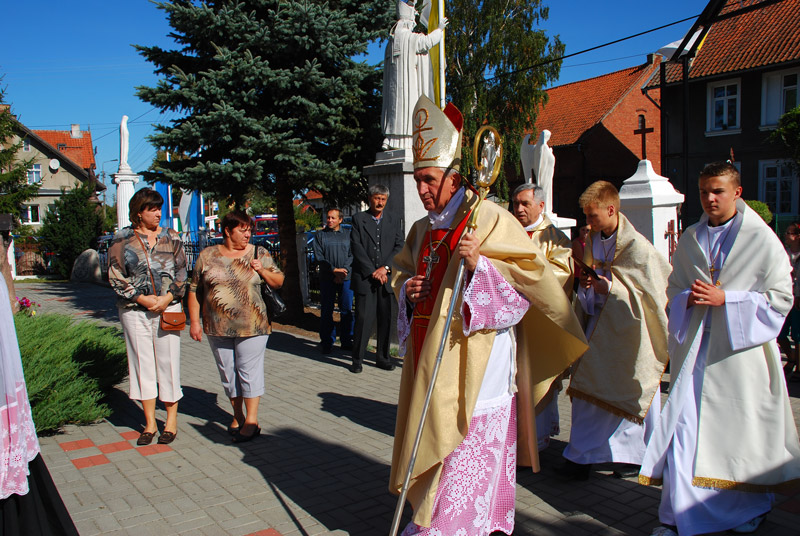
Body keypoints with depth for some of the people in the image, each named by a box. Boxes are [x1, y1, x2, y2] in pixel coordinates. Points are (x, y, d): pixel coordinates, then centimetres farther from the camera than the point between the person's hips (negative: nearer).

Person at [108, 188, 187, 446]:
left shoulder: (170, 237, 6)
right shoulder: (122, 239, 3)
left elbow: (182, 272, 6)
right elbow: (116, 277, 0)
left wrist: (167, 298, -9)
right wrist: (142, 299, -10)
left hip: (168, 308, 0)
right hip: (134, 311, 0)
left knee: (168, 362, 2)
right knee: (142, 364, 5)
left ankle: (171, 420, 15)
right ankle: (149, 423, 16)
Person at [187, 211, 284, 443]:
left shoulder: (259, 254, 3)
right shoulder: (207, 256, 5)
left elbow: (278, 282, 5)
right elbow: (194, 291, 8)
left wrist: (262, 270, -12)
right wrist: (195, 322, 4)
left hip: (251, 327, -2)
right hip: (217, 328, 2)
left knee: (250, 371, -2)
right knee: (228, 373, 11)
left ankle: (251, 421, 6)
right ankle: (237, 415, 26)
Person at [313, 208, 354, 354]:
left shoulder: (348, 234, 10)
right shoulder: (320, 235, 8)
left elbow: (352, 254, 3)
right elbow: (319, 256, -1)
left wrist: (344, 270, -11)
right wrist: (334, 270, -11)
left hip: (346, 278, 1)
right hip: (327, 278, 0)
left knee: (347, 310, 2)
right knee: (326, 311, 0)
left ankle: (346, 341, 12)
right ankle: (327, 342, 9)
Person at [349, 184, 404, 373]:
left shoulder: (393, 221, 12)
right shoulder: (359, 219, 3)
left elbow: (399, 246, 4)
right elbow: (356, 247, -4)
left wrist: (385, 268, -9)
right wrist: (373, 272, -10)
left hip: (386, 277, 3)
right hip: (364, 277, -3)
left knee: (385, 319, 6)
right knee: (364, 318, -5)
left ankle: (382, 358, 17)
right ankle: (357, 359, 7)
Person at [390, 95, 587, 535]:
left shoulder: (489, 219, -8)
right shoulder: (422, 230, 13)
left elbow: (532, 272, -11)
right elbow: (400, 270, 26)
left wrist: (480, 263, -24)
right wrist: (406, 288, 4)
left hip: (473, 354, -7)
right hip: (430, 351, 7)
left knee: (468, 441, -4)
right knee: (433, 432, 13)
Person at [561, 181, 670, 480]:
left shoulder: (637, 247, -16)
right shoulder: (592, 241, 4)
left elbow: (653, 292, -14)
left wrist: (611, 288, -20)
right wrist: (585, 284, -10)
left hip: (629, 329, -5)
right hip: (599, 325, 6)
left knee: (630, 392, 6)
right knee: (588, 388, 5)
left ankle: (636, 454, 26)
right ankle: (581, 455, 17)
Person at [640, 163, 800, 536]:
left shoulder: (761, 239, -2)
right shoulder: (689, 240, 11)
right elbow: (673, 290, 16)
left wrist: (725, 299, -14)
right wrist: (689, 299, -7)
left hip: (740, 349, -3)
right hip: (695, 348, 3)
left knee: (742, 429, 7)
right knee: (684, 427, -1)